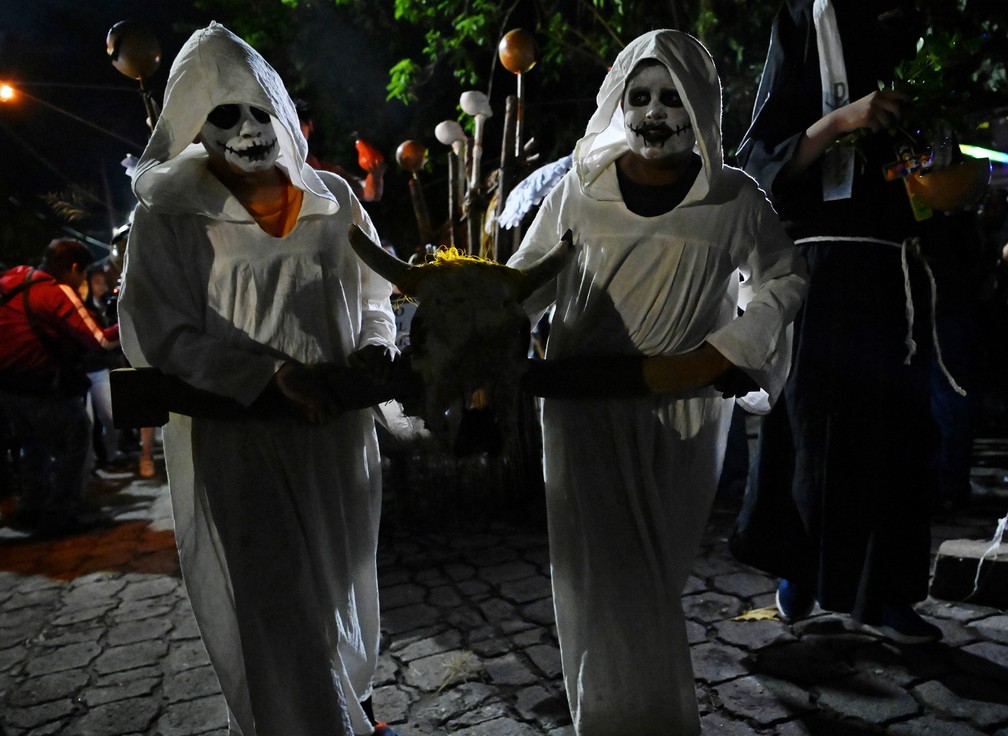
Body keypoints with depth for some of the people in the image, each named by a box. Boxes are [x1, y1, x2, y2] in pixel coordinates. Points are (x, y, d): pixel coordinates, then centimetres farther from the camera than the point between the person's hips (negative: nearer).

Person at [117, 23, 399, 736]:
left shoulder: (332, 198, 4)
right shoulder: (171, 214, -5)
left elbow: (372, 294, 12)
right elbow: (159, 333, -9)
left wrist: (375, 347, -9)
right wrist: (272, 372, -20)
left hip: (339, 429, 4)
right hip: (238, 439, -4)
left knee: (343, 579, 18)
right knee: (274, 603, 2)